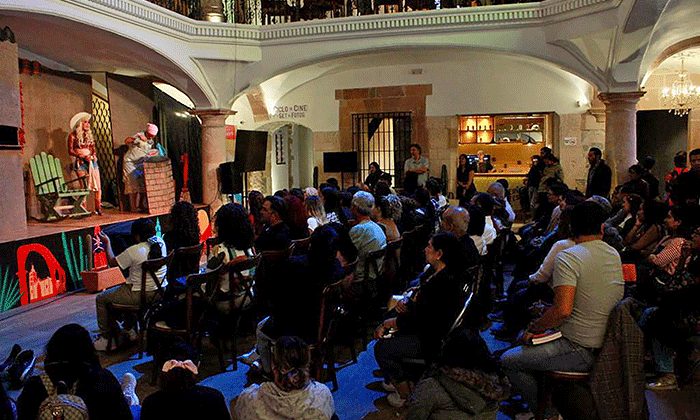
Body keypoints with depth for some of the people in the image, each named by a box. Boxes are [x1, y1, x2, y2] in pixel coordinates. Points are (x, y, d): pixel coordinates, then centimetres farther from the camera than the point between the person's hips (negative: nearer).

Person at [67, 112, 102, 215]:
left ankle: (98, 207, 4)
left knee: (98, 186, -3)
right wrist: (83, 156, -14)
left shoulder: (89, 135, 17)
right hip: (81, 162, -5)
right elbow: (70, 151, -3)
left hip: (92, 161, 5)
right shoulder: (73, 136, 1)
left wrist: (94, 155, 1)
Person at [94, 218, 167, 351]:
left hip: (140, 295, -8)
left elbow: (112, 262, -6)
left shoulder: (134, 251, -22)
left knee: (101, 299, 13)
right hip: (159, 292, 8)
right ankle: (130, 330, 41)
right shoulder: (160, 243, -6)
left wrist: (107, 243, 5)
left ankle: (105, 338, 21)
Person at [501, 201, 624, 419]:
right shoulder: (615, 255, 6)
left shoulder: (568, 257, -20)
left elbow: (563, 310, -29)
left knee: (508, 360, 0)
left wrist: (532, 329, -12)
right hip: (607, 344, 9)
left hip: (581, 351, -9)